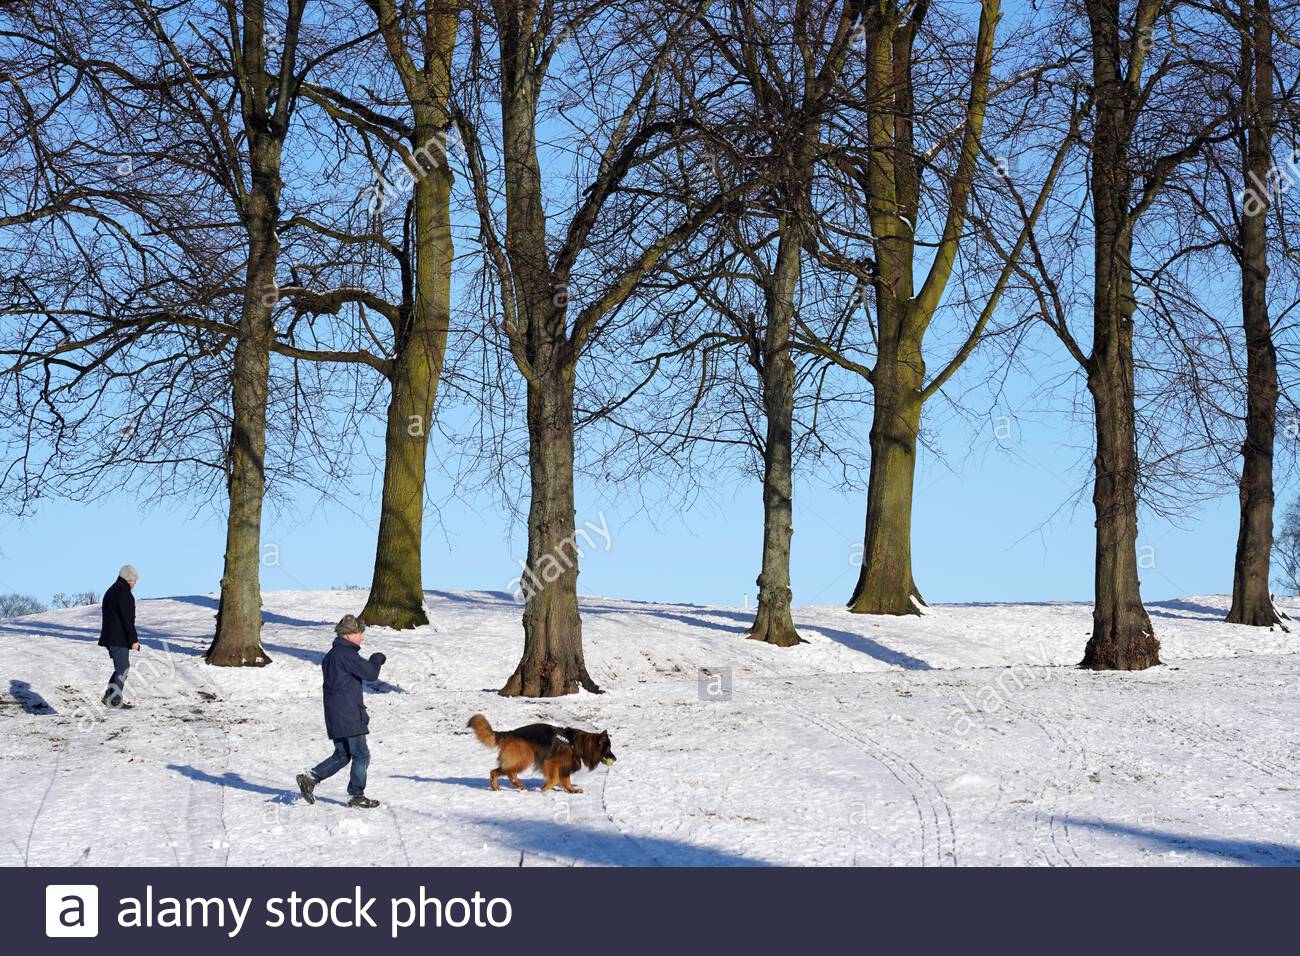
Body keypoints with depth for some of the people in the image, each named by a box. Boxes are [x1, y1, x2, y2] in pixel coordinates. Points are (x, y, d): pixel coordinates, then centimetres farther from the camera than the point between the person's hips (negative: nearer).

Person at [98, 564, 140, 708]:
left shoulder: (110, 592, 18)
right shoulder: (124, 594, -15)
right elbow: (127, 620, -20)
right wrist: (134, 640, -18)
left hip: (110, 637, 10)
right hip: (119, 639, -10)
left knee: (121, 668, 17)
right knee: (122, 669, -4)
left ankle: (109, 695, 15)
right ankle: (115, 700, -4)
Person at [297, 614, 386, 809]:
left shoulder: (332, 654, 15)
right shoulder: (346, 653, -15)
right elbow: (370, 673, -17)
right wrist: (377, 660, 3)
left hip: (334, 715, 9)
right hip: (348, 716, -9)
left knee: (342, 755, 17)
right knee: (361, 755, 0)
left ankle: (310, 778, 9)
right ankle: (356, 795, 4)